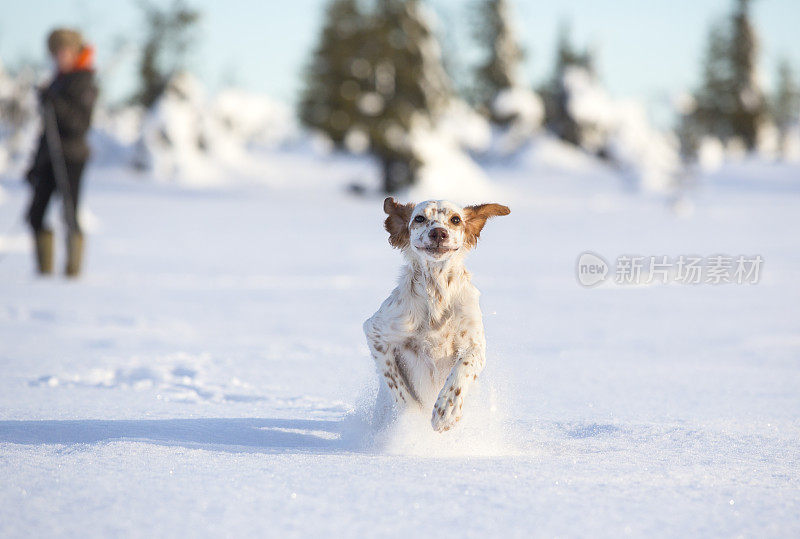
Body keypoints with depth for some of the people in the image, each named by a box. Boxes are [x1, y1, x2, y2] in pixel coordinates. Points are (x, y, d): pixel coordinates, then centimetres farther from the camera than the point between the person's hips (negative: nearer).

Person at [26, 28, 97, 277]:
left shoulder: (84, 82, -6)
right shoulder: (58, 81, 18)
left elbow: (80, 123, -16)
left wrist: (55, 105, -26)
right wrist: (37, 163, 22)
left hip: (70, 157, -8)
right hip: (49, 155, 8)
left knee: (70, 215, -9)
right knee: (35, 214, 3)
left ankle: (73, 267, -5)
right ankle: (44, 267, 9)